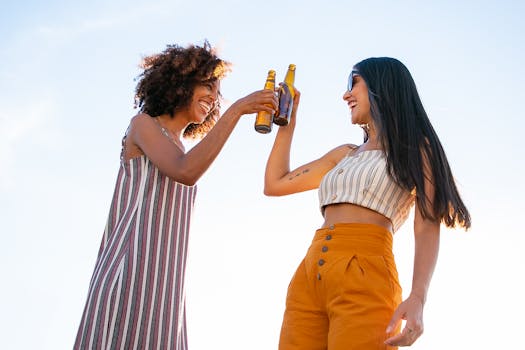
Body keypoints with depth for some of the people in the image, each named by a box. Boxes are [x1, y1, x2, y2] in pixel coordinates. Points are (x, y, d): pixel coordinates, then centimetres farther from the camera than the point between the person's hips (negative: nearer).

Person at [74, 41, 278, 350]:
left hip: (163, 286, 7)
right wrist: (237, 109, -13)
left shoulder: (182, 153, 28)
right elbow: (185, 173, -13)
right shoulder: (143, 124, 6)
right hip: (130, 273, -7)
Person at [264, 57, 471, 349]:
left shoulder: (415, 148, 8)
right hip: (309, 274, 6)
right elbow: (275, 184, 29)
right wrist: (289, 119, 32)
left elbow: (428, 226, -4)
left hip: (364, 275, -5)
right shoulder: (345, 154, 26)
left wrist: (417, 298, -19)